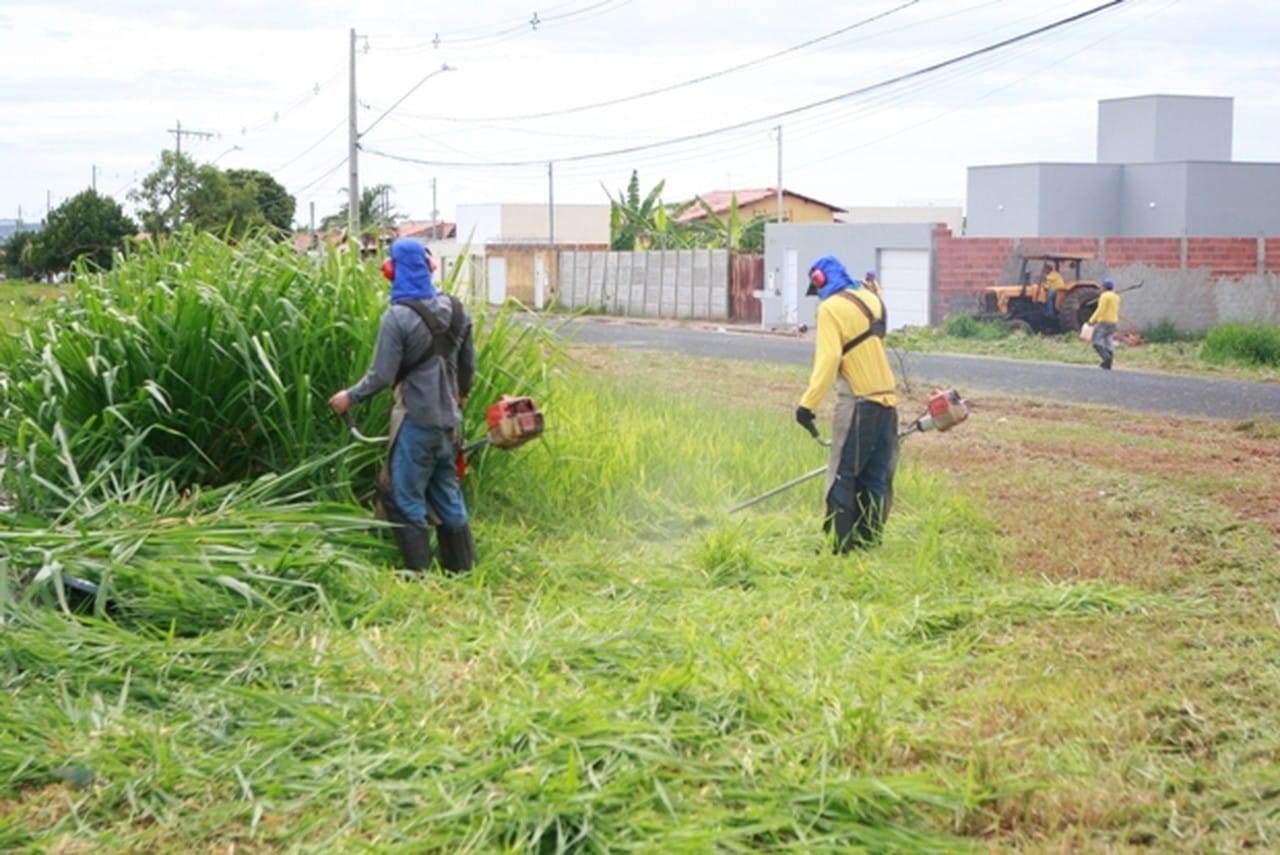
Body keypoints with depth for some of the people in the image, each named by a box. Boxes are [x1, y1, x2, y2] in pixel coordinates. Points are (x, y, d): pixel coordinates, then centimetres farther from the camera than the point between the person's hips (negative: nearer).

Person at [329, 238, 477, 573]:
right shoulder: (455, 309, 4)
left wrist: (350, 397, 1)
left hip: (416, 422, -7)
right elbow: (468, 365, 13)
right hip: (449, 420, 7)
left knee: (405, 498, 3)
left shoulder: (397, 317, -16)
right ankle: (462, 569, 20)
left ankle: (420, 573, 3)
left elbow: (382, 376, -16)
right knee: (447, 494, 16)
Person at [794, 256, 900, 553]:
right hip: (887, 397, 7)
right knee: (877, 476, 11)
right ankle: (869, 539, 16)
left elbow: (828, 360, -20)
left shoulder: (831, 308, -11)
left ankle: (838, 544, 0)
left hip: (858, 401, -7)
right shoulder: (871, 299, 11)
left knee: (843, 476, -1)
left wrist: (808, 403, -21)